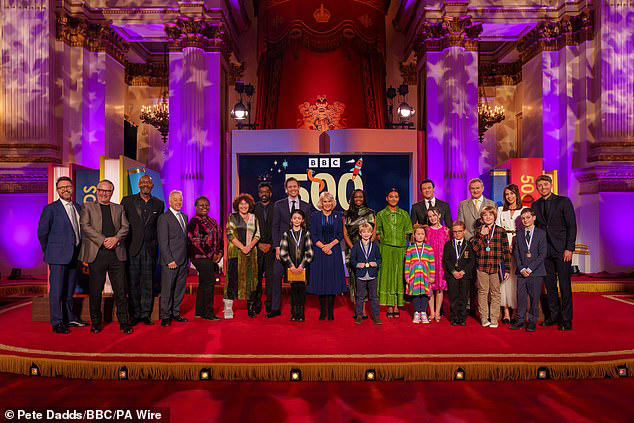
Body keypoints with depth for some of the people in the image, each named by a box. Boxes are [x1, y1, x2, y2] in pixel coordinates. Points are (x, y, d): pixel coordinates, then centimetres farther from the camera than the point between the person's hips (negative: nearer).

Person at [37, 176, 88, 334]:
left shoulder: (78, 207, 13)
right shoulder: (51, 208, -5)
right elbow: (42, 232, -3)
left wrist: (79, 251, 13)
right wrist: (49, 251, 3)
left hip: (74, 256, 6)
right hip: (58, 256, -5)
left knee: (69, 290, 14)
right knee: (56, 290, -3)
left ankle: (70, 318, 25)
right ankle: (57, 323, 4)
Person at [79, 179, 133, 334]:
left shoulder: (119, 208, 18)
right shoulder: (87, 207, 10)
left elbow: (125, 227, 8)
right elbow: (85, 226, -4)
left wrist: (116, 238, -12)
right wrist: (104, 240, -13)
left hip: (117, 253, 2)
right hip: (96, 253, -1)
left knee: (121, 290, 1)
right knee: (95, 291, 5)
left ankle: (124, 323, 8)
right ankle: (96, 323, 18)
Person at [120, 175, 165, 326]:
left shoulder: (159, 204, 10)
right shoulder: (128, 201, 5)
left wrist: (156, 243, 3)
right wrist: (123, 242, -2)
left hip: (150, 249, 1)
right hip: (132, 248, -1)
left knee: (148, 282, 4)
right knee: (133, 282, 4)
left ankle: (146, 313, 13)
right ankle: (135, 314, 14)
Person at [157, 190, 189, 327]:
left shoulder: (185, 217, 15)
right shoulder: (164, 218, -6)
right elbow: (163, 242, -11)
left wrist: (188, 259, 12)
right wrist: (169, 260, -16)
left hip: (183, 261, 7)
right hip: (170, 261, -7)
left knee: (180, 289, 11)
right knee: (167, 290, 0)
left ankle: (175, 313, 22)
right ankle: (165, 316, 11)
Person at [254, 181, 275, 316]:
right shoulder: (253, 208, 9)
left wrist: (270, 244, -6)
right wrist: (259, 244, -4)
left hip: (271, 248, -1)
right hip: (256, 247, 1)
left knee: (271, 276, -2)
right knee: (256, 276, 0)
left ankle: (270, 304, 6)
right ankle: (257, 304, 8)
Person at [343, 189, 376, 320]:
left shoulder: (371, 213, 9)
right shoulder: (347, 214, 11)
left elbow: (374, 233, 4)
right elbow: (345, 234, 6)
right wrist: (353, 248, -6)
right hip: (352, 249, 1)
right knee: (354, 276, -3)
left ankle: (362, 308, -4)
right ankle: (357, 308, 4)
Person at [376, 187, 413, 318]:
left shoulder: (404, 214, 9)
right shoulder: (380, 215, 5)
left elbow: (408, 233, 8)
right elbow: (378, 233, 6)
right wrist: (381, 240, -8)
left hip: (401, 250, 1)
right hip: (386, 250, -1)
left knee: (399, 276, 2)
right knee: (387, 276, -1)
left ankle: (397, 307, 8)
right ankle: (389, 307, 6)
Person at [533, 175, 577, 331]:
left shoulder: (563, 201, -2)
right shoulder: (535, 205, 12)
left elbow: (572, 226, -5)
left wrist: (569, 249, -11)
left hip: (562, 249, -4)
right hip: (545, 250, 4)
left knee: (564, 285, -2)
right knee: (550, 285, 9)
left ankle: (566, 319, 7)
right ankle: (553, 316, 20)